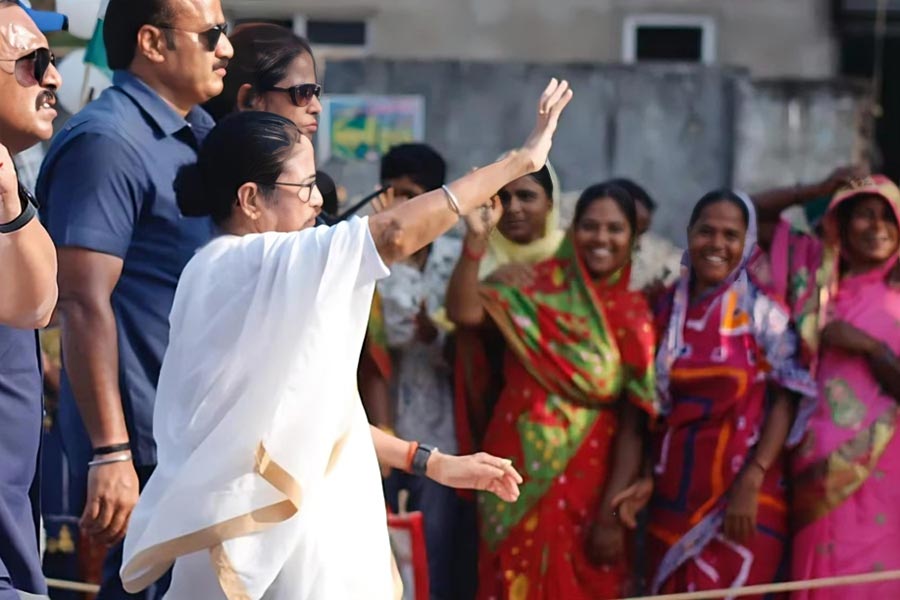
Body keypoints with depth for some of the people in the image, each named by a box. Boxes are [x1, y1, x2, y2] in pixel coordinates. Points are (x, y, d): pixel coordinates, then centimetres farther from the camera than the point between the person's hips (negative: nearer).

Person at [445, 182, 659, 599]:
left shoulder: (635, 317, 0)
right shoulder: (536, 288, 2)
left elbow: (632, 426, -3)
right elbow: (464, 312, -15)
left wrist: (612, 515, -8)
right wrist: (477, 238, -21)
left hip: (587, 484, 0)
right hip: (520, 474, 0)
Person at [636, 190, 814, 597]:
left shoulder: (762, 311, -4)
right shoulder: (668, 311, 8)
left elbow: (785, 399, -8)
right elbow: (655, 406, 13)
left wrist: (750, 484, -16)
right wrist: (647, 478, 1)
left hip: (742, 498, -4)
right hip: (674, 495, 4)